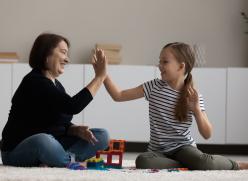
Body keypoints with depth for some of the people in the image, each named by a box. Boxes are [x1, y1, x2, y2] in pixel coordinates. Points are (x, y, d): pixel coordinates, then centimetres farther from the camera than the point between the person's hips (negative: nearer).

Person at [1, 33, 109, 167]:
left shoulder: (57, 85, 13)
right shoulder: (34, 82, -16)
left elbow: (63, 124, 13)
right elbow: (72, 106, -24)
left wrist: (78, 130, -11)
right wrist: (99, 77, -17)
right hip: (18, 151, -9)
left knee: (101, 136, -2)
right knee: (43, 141, -43)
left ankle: (49, 162, -17)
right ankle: (73, 160, -13)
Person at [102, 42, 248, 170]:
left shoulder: (194, 96, -4)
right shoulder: (154, 87, 1)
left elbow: (207, 134, -8)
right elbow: (118, 96, 1)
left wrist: (196, 109, -22)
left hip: (183, 147, -2)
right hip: (158, 152, 2)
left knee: (205, 164, -34)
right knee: (142, 161, -34)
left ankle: (235, 165, -2)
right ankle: (186, 166, -16)